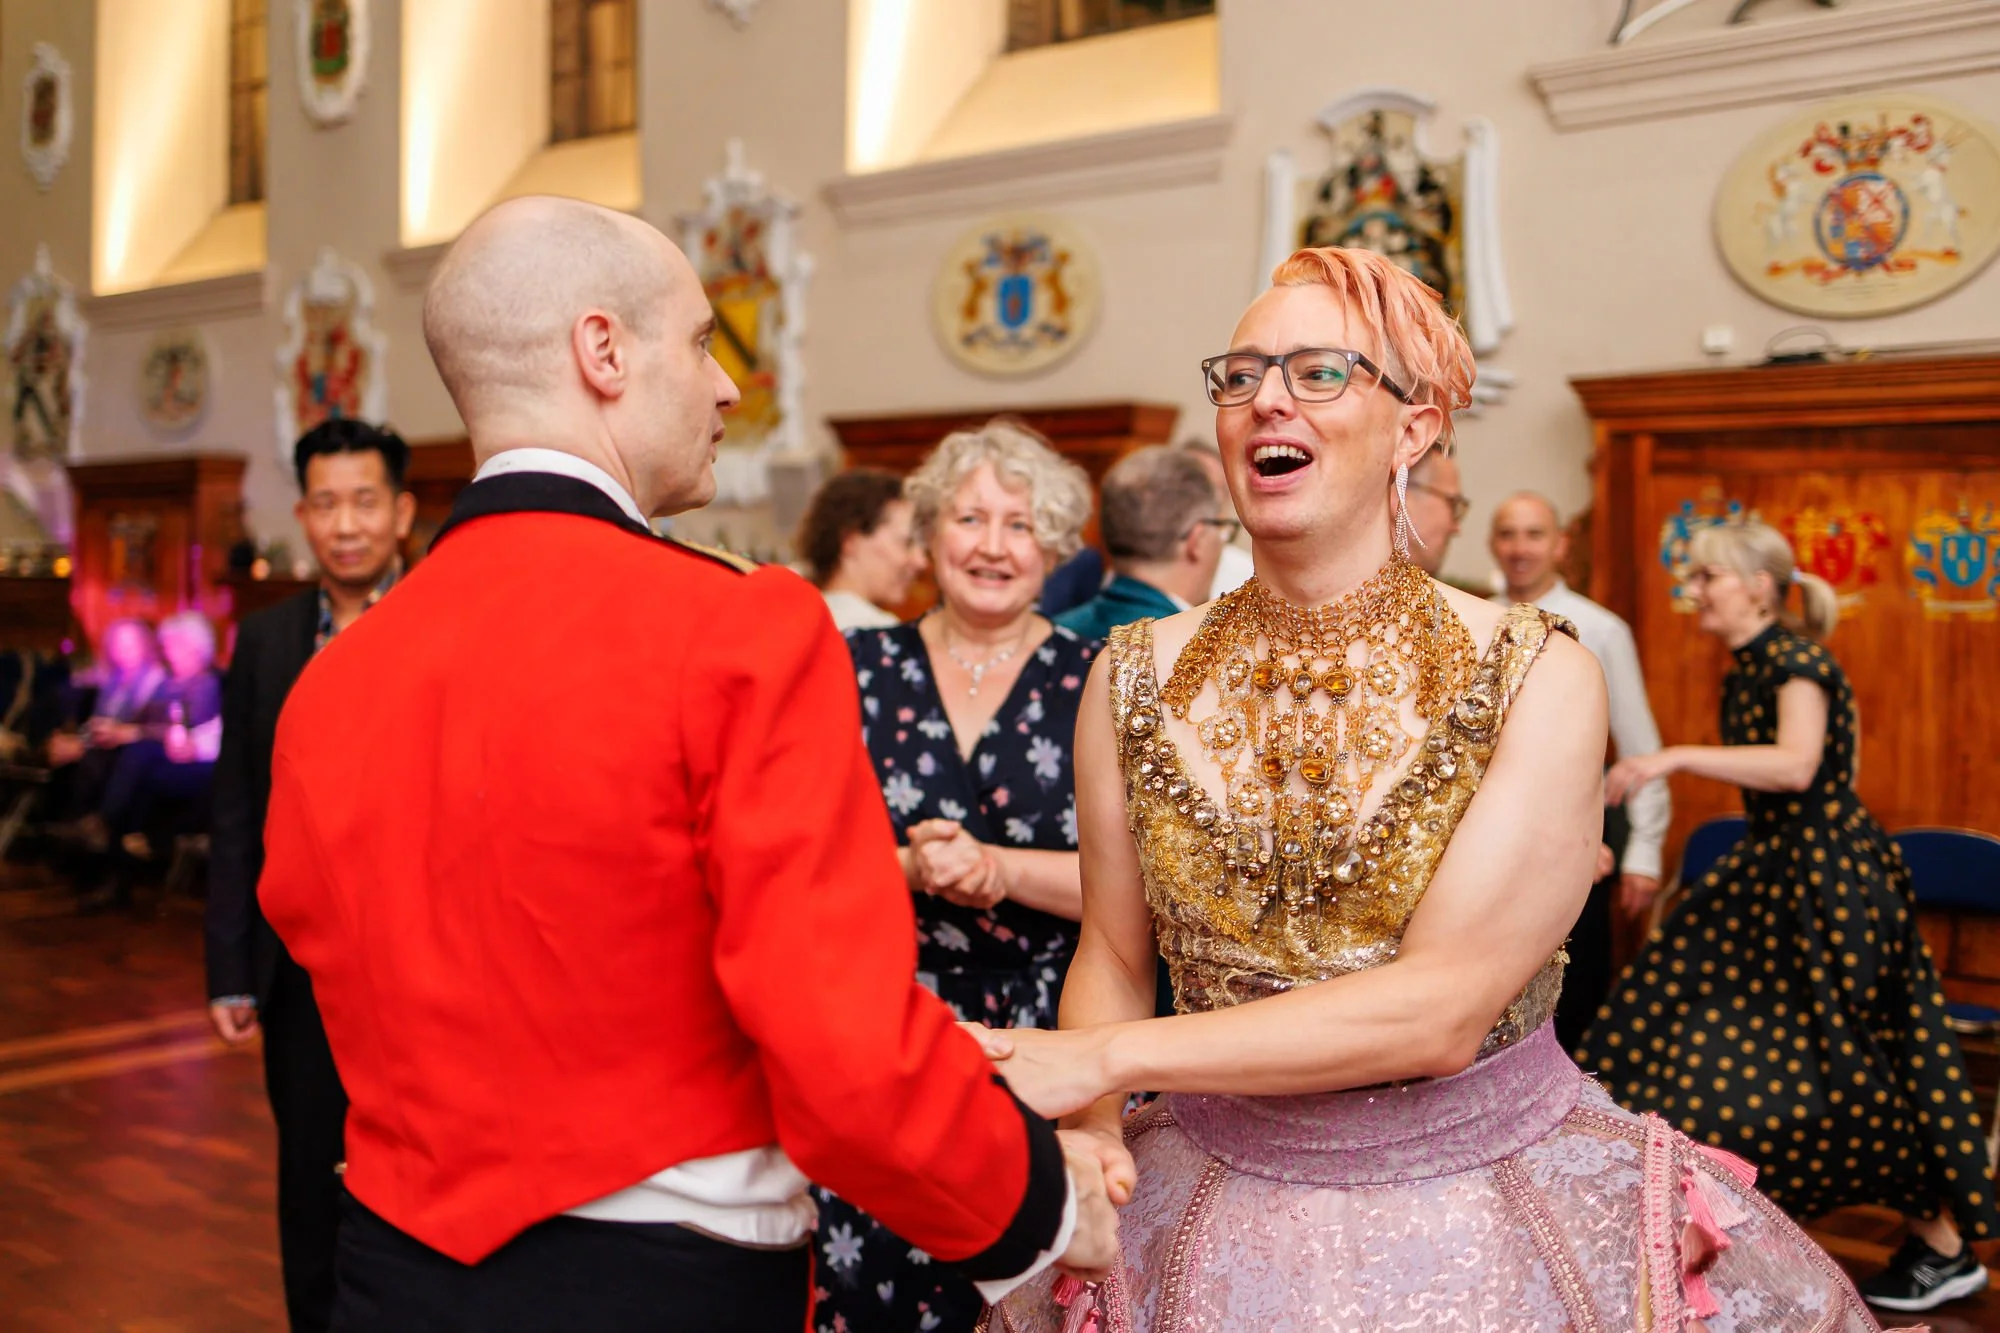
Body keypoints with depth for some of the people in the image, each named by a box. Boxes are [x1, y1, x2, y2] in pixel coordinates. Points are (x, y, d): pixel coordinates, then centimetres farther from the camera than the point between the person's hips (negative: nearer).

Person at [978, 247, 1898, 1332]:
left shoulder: (1535, 676, -16)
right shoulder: (1134, 680, -5)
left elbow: (1441, 1010, -22)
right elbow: (1112, 956, 2)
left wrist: (1105, 1057, -24)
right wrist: (1086, 1132, -18)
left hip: (1490, 1214, -2)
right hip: (1219, 1210, 3)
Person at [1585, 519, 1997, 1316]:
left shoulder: (1797, 661, -17)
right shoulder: (1743, 671, 9)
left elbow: (1795, 766, -34)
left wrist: (1675, 757, -38)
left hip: (1831, 876, -9)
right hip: (1773, 869, 9)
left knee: (1854, 1067, -2)